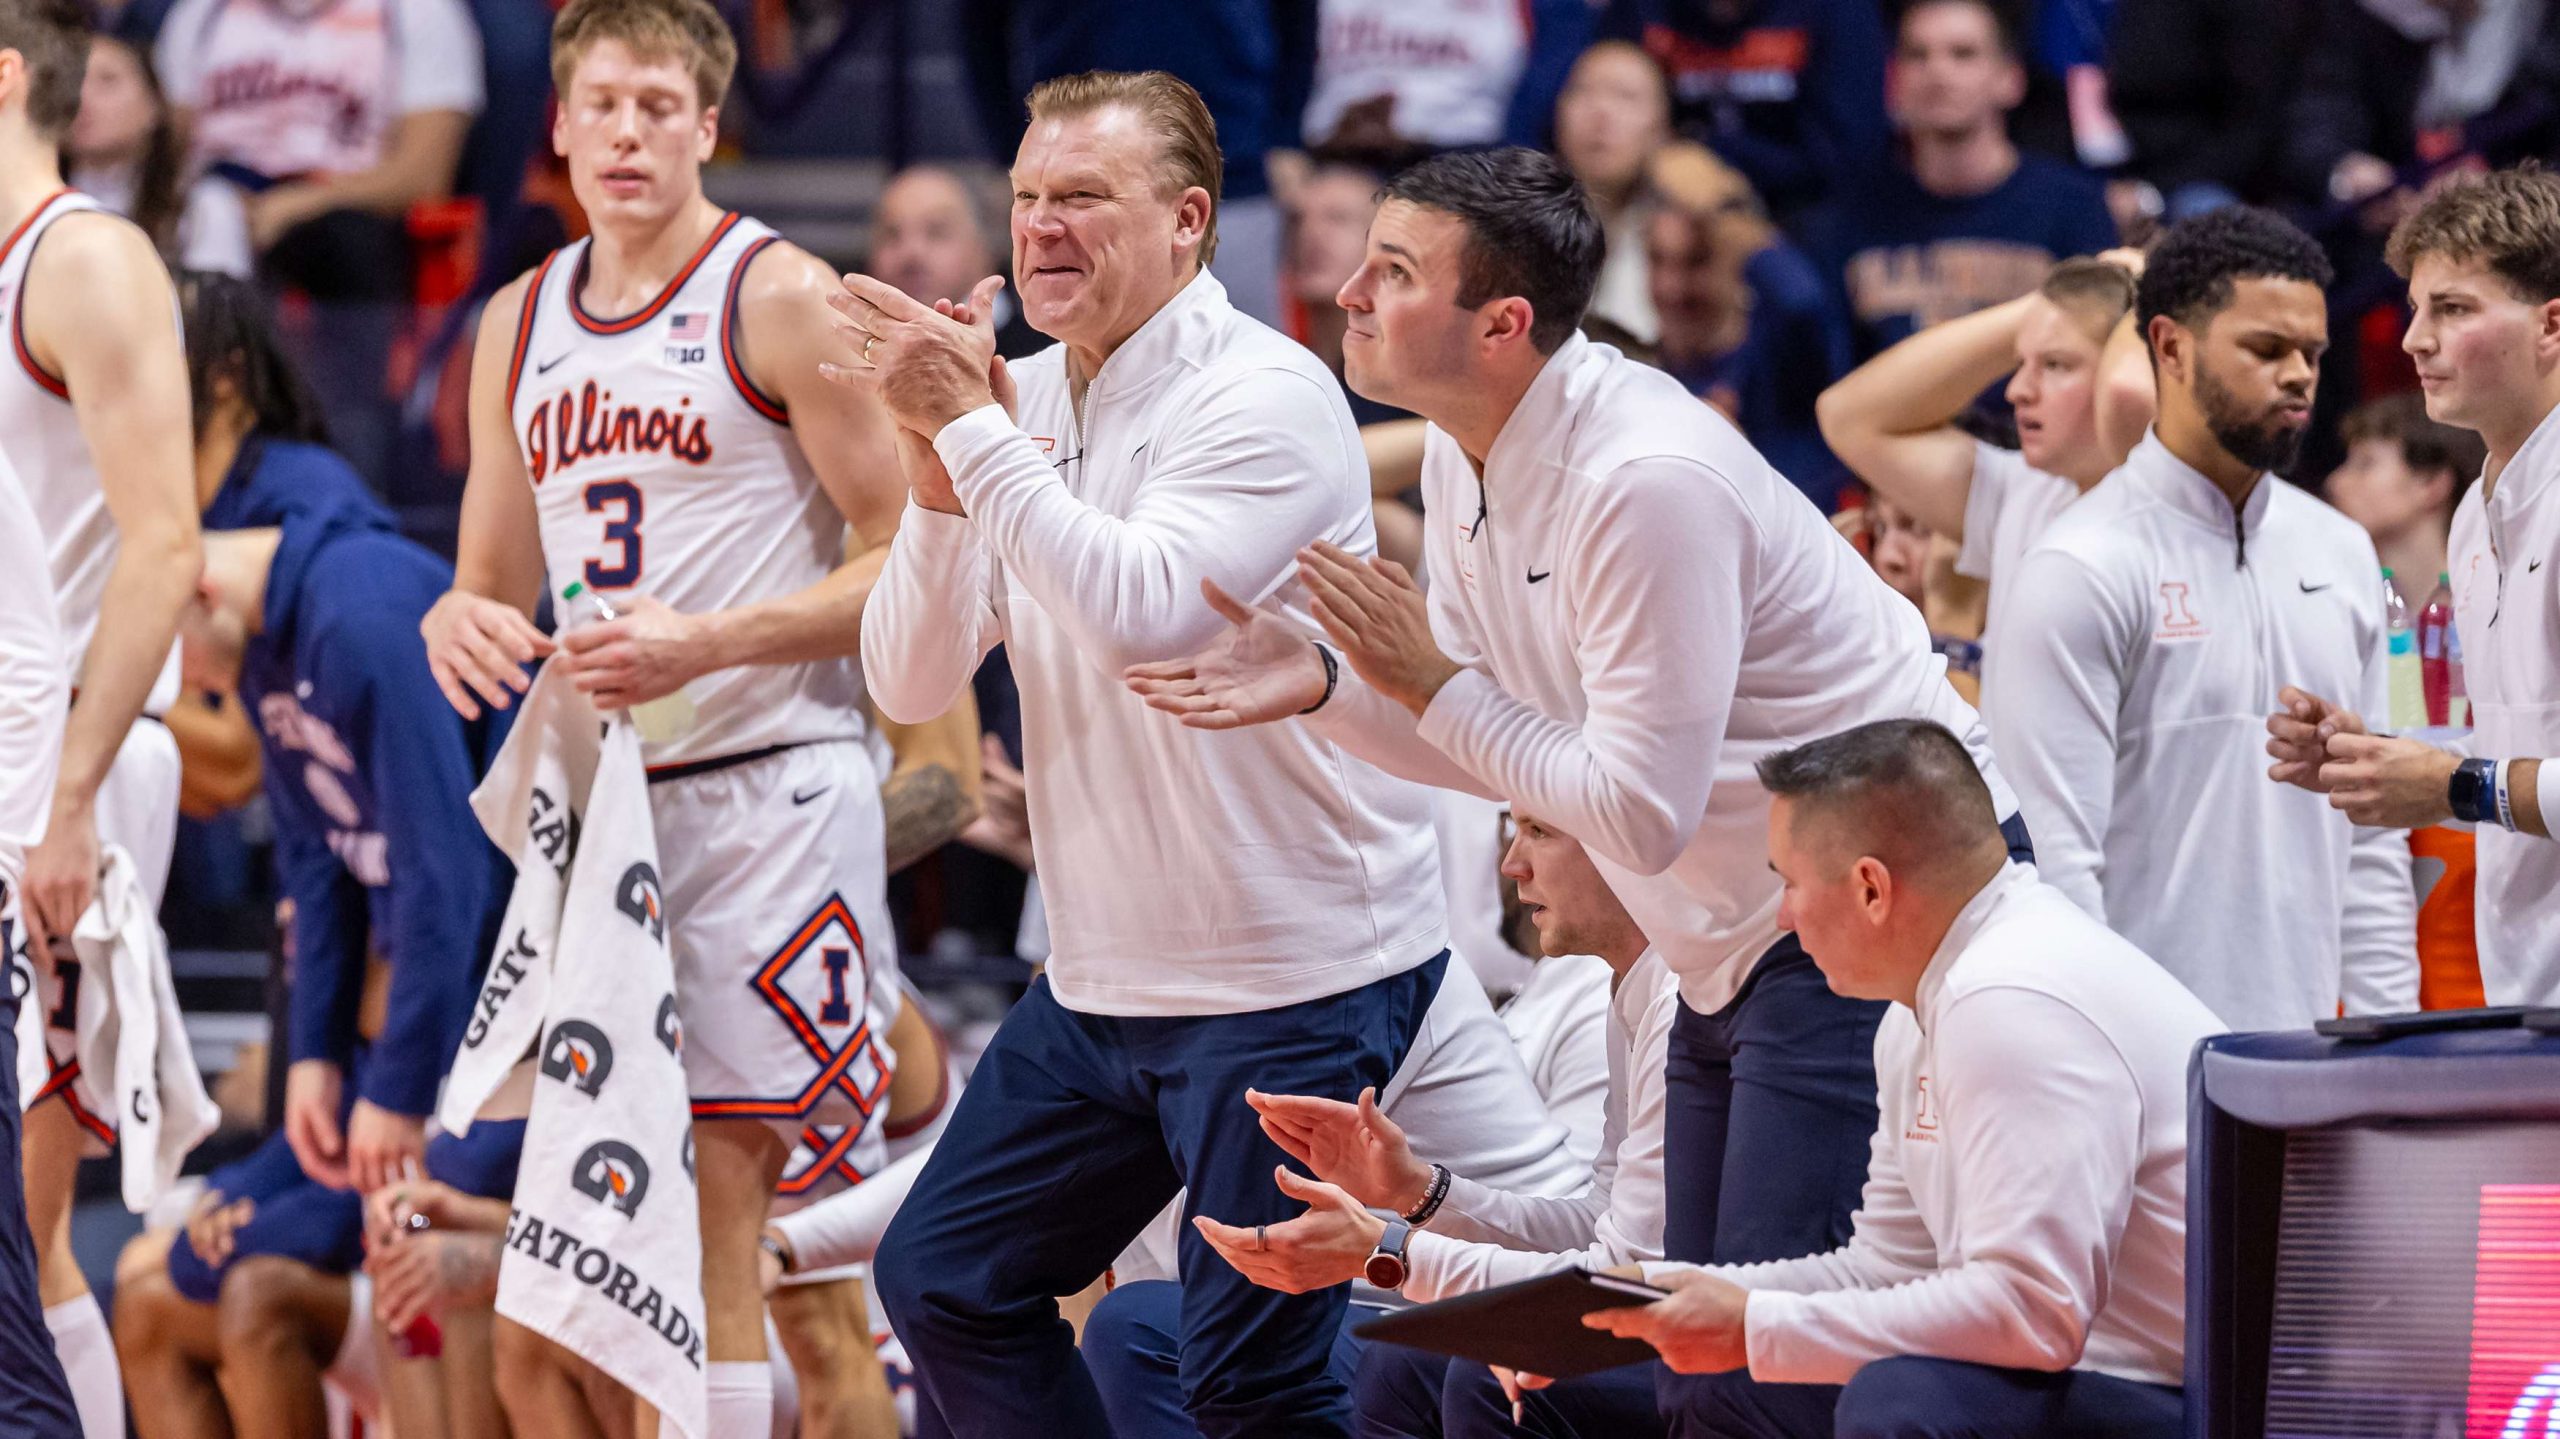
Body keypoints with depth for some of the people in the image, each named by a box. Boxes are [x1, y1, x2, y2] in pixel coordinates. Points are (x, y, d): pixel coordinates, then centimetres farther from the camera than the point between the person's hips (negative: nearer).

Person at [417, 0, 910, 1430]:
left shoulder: (780, 297, -5)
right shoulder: (520, 324, 15)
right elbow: (495, 586, 22)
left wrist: (707, 645, -21)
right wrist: (460, 624, -3)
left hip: (764, 789, -6)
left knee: (709, 1234, -9)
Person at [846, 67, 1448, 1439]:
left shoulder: (1264, 397, -14)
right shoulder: (1025, 402, 7)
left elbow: (1142, 614, -30)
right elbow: (911, 681, 2)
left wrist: (970, 429, -25)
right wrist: (935, 467, -14)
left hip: (1294, 978, -8)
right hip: (1104, 979, 8)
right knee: (941, 1281, 11)